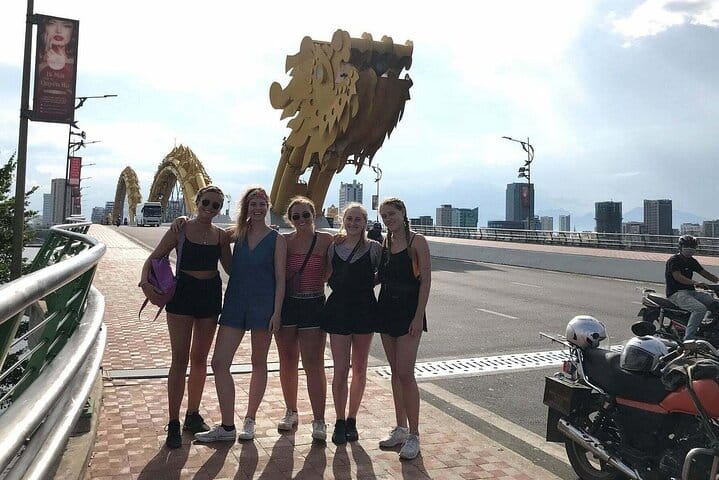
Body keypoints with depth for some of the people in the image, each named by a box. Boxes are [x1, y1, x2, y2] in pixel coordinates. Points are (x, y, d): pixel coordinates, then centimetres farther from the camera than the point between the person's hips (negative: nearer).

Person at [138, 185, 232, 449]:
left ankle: (193, 415, 26)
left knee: (199, 359, 12)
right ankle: (173, 423, 5)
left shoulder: (221, 235, 6)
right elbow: (154, 257, -3)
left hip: (210, 294, 3)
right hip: (183, 293, -3)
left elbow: (230, 267, 9)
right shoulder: (181, 229, -2)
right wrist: (145, 281, -20)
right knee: (180, 360, -3)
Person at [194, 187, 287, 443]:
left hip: (263, 306, -3)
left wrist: (277, 311, -11)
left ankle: (249, 420, 26)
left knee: (259, 363, 10)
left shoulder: (277, 239, -2)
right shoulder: (237, 234, 7)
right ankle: (227, 427, 11)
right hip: (235, 304, 4)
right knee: (219, 362, -2)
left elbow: (280, 278, -5)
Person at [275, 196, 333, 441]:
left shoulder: (326, 240, -3)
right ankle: (291, 412, 31)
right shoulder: (283, 241, 3)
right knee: (288, 362, 13)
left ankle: (319, 421, 7)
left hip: (314, 305, -3)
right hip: (286, 305, 3)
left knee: (314, 365, -3)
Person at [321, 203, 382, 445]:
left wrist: (366, 284, -4)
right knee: (340, 370, -1)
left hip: (364, 310, 0)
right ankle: (340, 422, 15)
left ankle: (351, 419, 26)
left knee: (359, 369, 11)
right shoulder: (333, 247, 5)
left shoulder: (373, 248, -2)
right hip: (338, 310, 1)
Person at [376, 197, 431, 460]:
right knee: (395, 372, 12)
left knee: (405, 373, -8)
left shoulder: (416, 241, -8)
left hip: (408, 310, -6)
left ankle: (413, 435, 5)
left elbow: (426, 280, -11)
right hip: (386, 308, 6)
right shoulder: (384, 243, 10)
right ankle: (400, 428, 24)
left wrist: (418, 316, -16)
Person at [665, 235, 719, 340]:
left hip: (690, 291, 8)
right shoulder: (674, 260, -8)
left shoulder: (691, 261, 17)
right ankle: (688, 337, -32)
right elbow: (678, 277, -22)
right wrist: (695, 282, -37)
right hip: (676, 293, -8)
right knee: (700, 308, -30)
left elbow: (705, 273, 20)